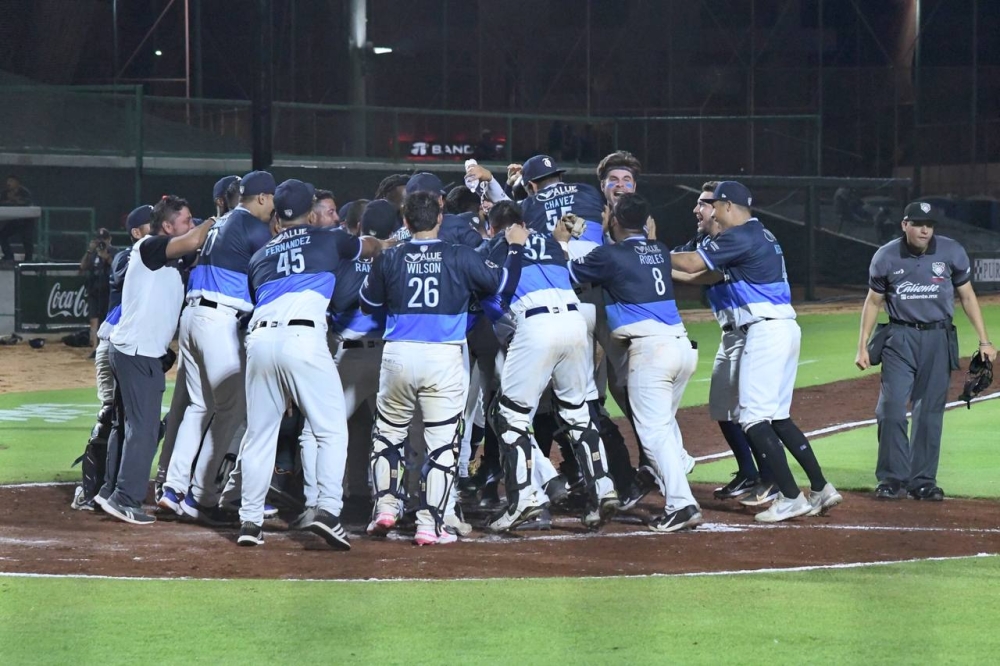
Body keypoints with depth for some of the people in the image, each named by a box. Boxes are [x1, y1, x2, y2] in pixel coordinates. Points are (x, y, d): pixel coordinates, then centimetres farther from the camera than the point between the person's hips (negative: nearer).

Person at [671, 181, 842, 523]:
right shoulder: (763, 235, 20)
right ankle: (820, 489, 12)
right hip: (785, 328, 10)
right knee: (778, 416, 15)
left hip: (766, 331, -10)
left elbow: (691, 263, -13)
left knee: (754, 418, -9)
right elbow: (712, 274, 23)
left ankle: (791, 497, -13)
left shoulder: (739, 237, -10)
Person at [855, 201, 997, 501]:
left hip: (938, 339, 1)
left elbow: (967, 296, 6)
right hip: (900, 338, 0)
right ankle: (893, 479, 0)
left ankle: (923, 481, 11)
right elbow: (873, 302, 8)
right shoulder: (886, 257, -3)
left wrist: (984, 341, 2)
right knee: (891, 409, -9)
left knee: (930, 412, 3)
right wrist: (862, 347, 3)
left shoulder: (952, 252, -2)